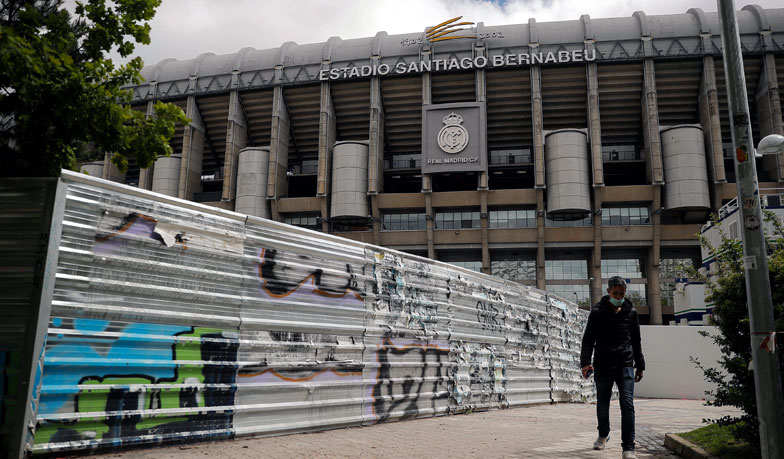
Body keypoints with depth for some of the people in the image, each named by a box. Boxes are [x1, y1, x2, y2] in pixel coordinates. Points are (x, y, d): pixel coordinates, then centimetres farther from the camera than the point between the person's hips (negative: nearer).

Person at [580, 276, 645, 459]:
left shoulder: (631, 312, 6)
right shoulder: (598, 311, -2)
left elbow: (636, 341, 16)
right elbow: (588, 339, -5)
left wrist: (640, 365, 16)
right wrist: (585, 361, -18)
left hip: (625, 364, 1)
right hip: (602, 365, -1)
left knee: (627, 404, -11)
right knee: (602, 404, 10)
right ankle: (603, 434, 37)